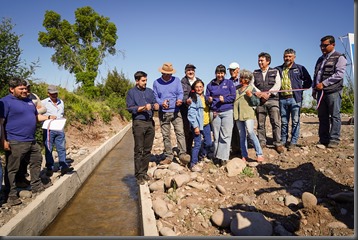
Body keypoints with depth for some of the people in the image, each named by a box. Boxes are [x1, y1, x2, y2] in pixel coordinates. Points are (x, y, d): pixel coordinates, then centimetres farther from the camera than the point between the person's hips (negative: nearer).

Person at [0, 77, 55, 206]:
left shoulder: (28, 101, 15)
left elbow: (36, 116, 25)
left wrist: (48, 117, 8)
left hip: (32, 141, 9)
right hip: (15, 143, -8)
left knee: (36, 162, 18)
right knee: (12, 169, 2)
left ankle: (36, 186, 34)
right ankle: (11, 195, 13)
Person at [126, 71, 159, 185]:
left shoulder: (150, 91, 17)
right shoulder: (131, 92, 3)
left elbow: (155, 103, 18)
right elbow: (130, 108, -5)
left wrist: (156, 106, -6)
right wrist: (143, 108, -16)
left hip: (150, 122, 5)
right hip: (139, 123, -5)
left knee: (147, 150, 7)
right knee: (139, 150, -4)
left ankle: (144, 172, 17)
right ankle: (139, 175, 2)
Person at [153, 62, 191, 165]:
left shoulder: (176, 80, 6)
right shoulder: (156, 83, 7)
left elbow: (180, 93, 0)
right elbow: (155, 97, 6)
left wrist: (179, 100, -23)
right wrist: (161, 103, -15)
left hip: (175, 112, -1)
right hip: (163, 113, 1)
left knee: (180, 133, -13)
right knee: (166, 136, 5)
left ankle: (182, 154, -11)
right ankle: (168, 156, 14)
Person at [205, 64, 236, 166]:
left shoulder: (229, 83, 6)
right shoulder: (210, 84, 11)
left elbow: (233, 96, 0)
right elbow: (207, 96, 12)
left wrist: (224, 99, -15)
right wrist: (209, 99, -10)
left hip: (227, 112, -2)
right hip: (214, 112, 2)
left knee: (225, 136, -5)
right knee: (216, 135, 7)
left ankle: (223, 157, -1)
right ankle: (216, 156, 17)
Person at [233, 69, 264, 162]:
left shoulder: (251, 88, 1)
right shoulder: (237, 88, 14)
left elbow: (257, 102, -1)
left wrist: (251, 95, -16)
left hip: (248, 114, -5)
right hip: (238, 115, 5)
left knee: (250, 132, -19)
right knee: (242, 136, 6)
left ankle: (259, 154, -12)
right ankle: (244, 155, 12)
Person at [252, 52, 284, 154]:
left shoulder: (275, 72, 13)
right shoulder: (255, 73, 17)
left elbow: (278, 85, 1)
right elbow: (251, 85, 4)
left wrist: (268, 93, -12)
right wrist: (260, 93, -11)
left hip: (272, 100, -2)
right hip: (259, 101, 2)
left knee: (276, 122, -8)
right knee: (260, 123, 4)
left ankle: (278, 143, -2)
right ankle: (262, 142, 13)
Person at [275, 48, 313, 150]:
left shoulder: (300, 68, 7)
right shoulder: (278, 69, 11)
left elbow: (308, 81, 8)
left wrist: (301, 90, 2)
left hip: (295, 98, -2)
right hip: (282, 99, 2)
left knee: (295, 121, -1)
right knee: (284, 121, 8)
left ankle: (293, 142, 6)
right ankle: (283, 141, 17)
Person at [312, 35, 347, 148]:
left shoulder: (339, 57, 1)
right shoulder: (320, 59, 22)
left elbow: (339, 74, -12)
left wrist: (323, 83, -15)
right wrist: (314, 89, 16)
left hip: (333, 91, -6)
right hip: (321, 91, 7)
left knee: (334, 116, -4)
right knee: (322, 116, 6)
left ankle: (334, 140, -1)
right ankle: (323, 140, 11)